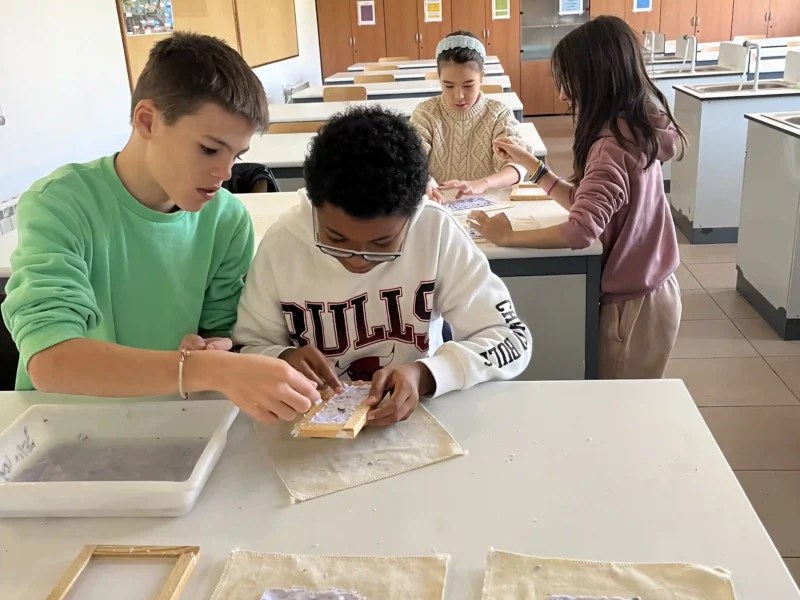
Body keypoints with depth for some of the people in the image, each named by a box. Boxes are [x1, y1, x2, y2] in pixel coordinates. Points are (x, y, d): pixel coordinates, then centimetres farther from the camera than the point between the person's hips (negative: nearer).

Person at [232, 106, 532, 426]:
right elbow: (246, 350, -2)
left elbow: (512, 340, -13)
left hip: (416, 420, 0)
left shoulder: (437, 231, -16)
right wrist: (283, 361, -23)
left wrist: (425, 374, -28)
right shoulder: (281, 243, -13)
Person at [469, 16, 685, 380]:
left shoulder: (615, 144, -26)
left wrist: (507, 237, -26)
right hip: (646, 291, 9)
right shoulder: (633, 128, 5)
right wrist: (527, 161, 5)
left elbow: (581, 231, -36)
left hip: (633, 303, -9)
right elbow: (584, 203, 7)